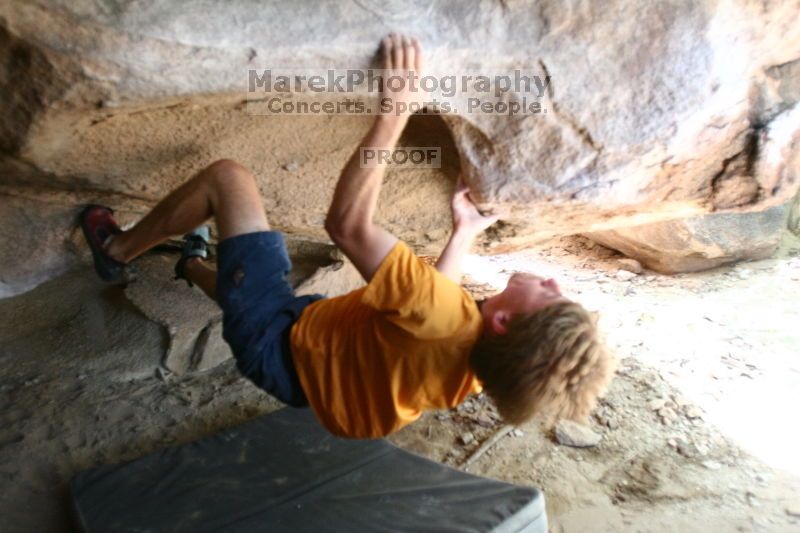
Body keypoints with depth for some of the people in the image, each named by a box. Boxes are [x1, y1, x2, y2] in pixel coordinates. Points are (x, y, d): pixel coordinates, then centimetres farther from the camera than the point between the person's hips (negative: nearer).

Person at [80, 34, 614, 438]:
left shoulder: (447, 316, -40)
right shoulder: (482, 361, -14)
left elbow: (349, 223, -35)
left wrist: (395, 111, -33)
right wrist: (464, 234, 17)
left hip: (278, 342, -6)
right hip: (313, 344, 7)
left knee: (228, 175, -4)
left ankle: (117, 250, 19)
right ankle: (195, 267, 64)